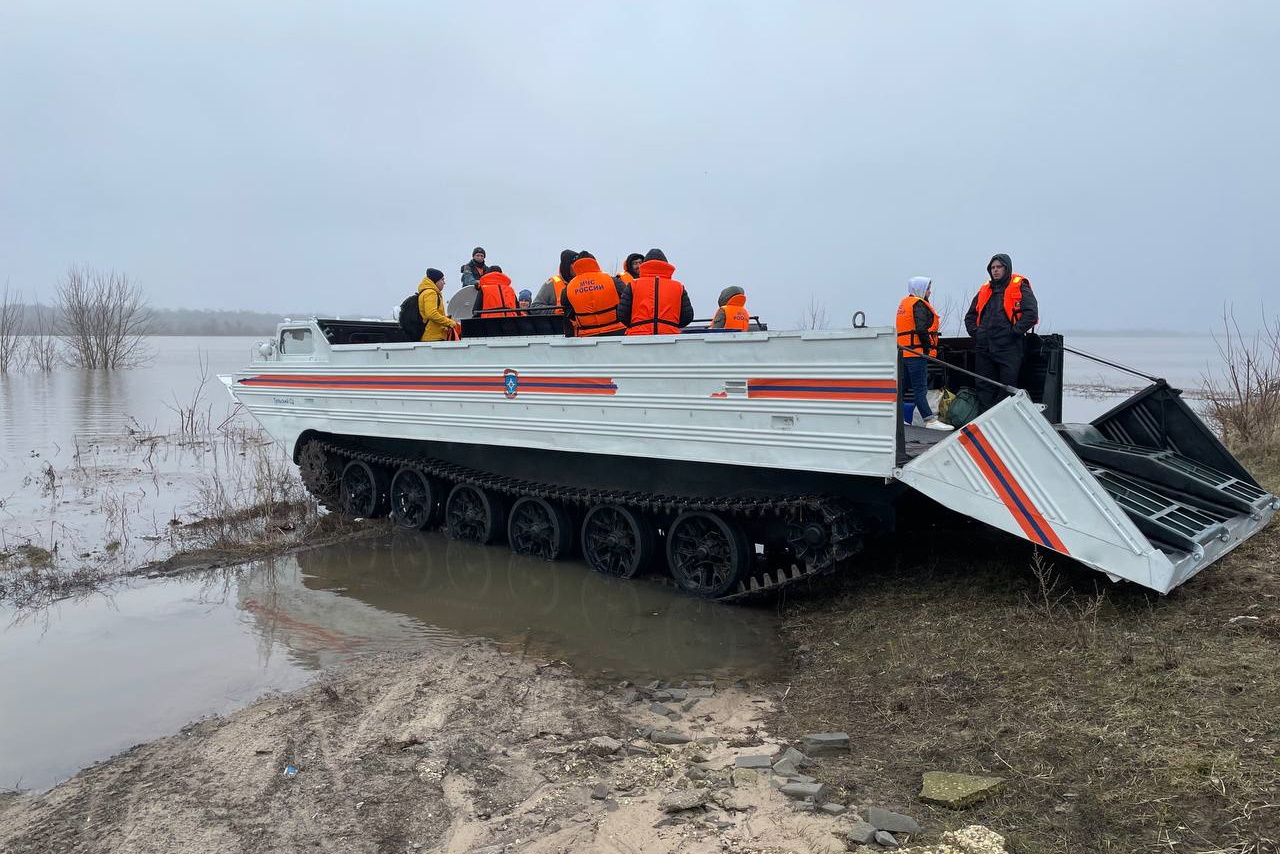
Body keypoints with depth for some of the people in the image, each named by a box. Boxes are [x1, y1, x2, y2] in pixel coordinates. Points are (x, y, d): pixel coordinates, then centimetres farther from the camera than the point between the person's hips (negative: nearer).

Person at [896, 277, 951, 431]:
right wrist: (928, 348, -13)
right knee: (920, 388, -13)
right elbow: (921, 329, -20)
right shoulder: (919, 304, -9)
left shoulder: (904, 303, 21)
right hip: (916, 352, -10)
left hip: (904, 352, 10)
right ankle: (930, 420, -14)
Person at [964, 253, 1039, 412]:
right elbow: (970, 315, 25)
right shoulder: (984, 290, 18)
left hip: (1008, 347, -6)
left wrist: (1014, 331, -14)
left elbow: (1031, 313, -10)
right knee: (984, 387, 8)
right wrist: (975, 332, 10)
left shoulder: (1020, 287, 0)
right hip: (983, 348, 6)